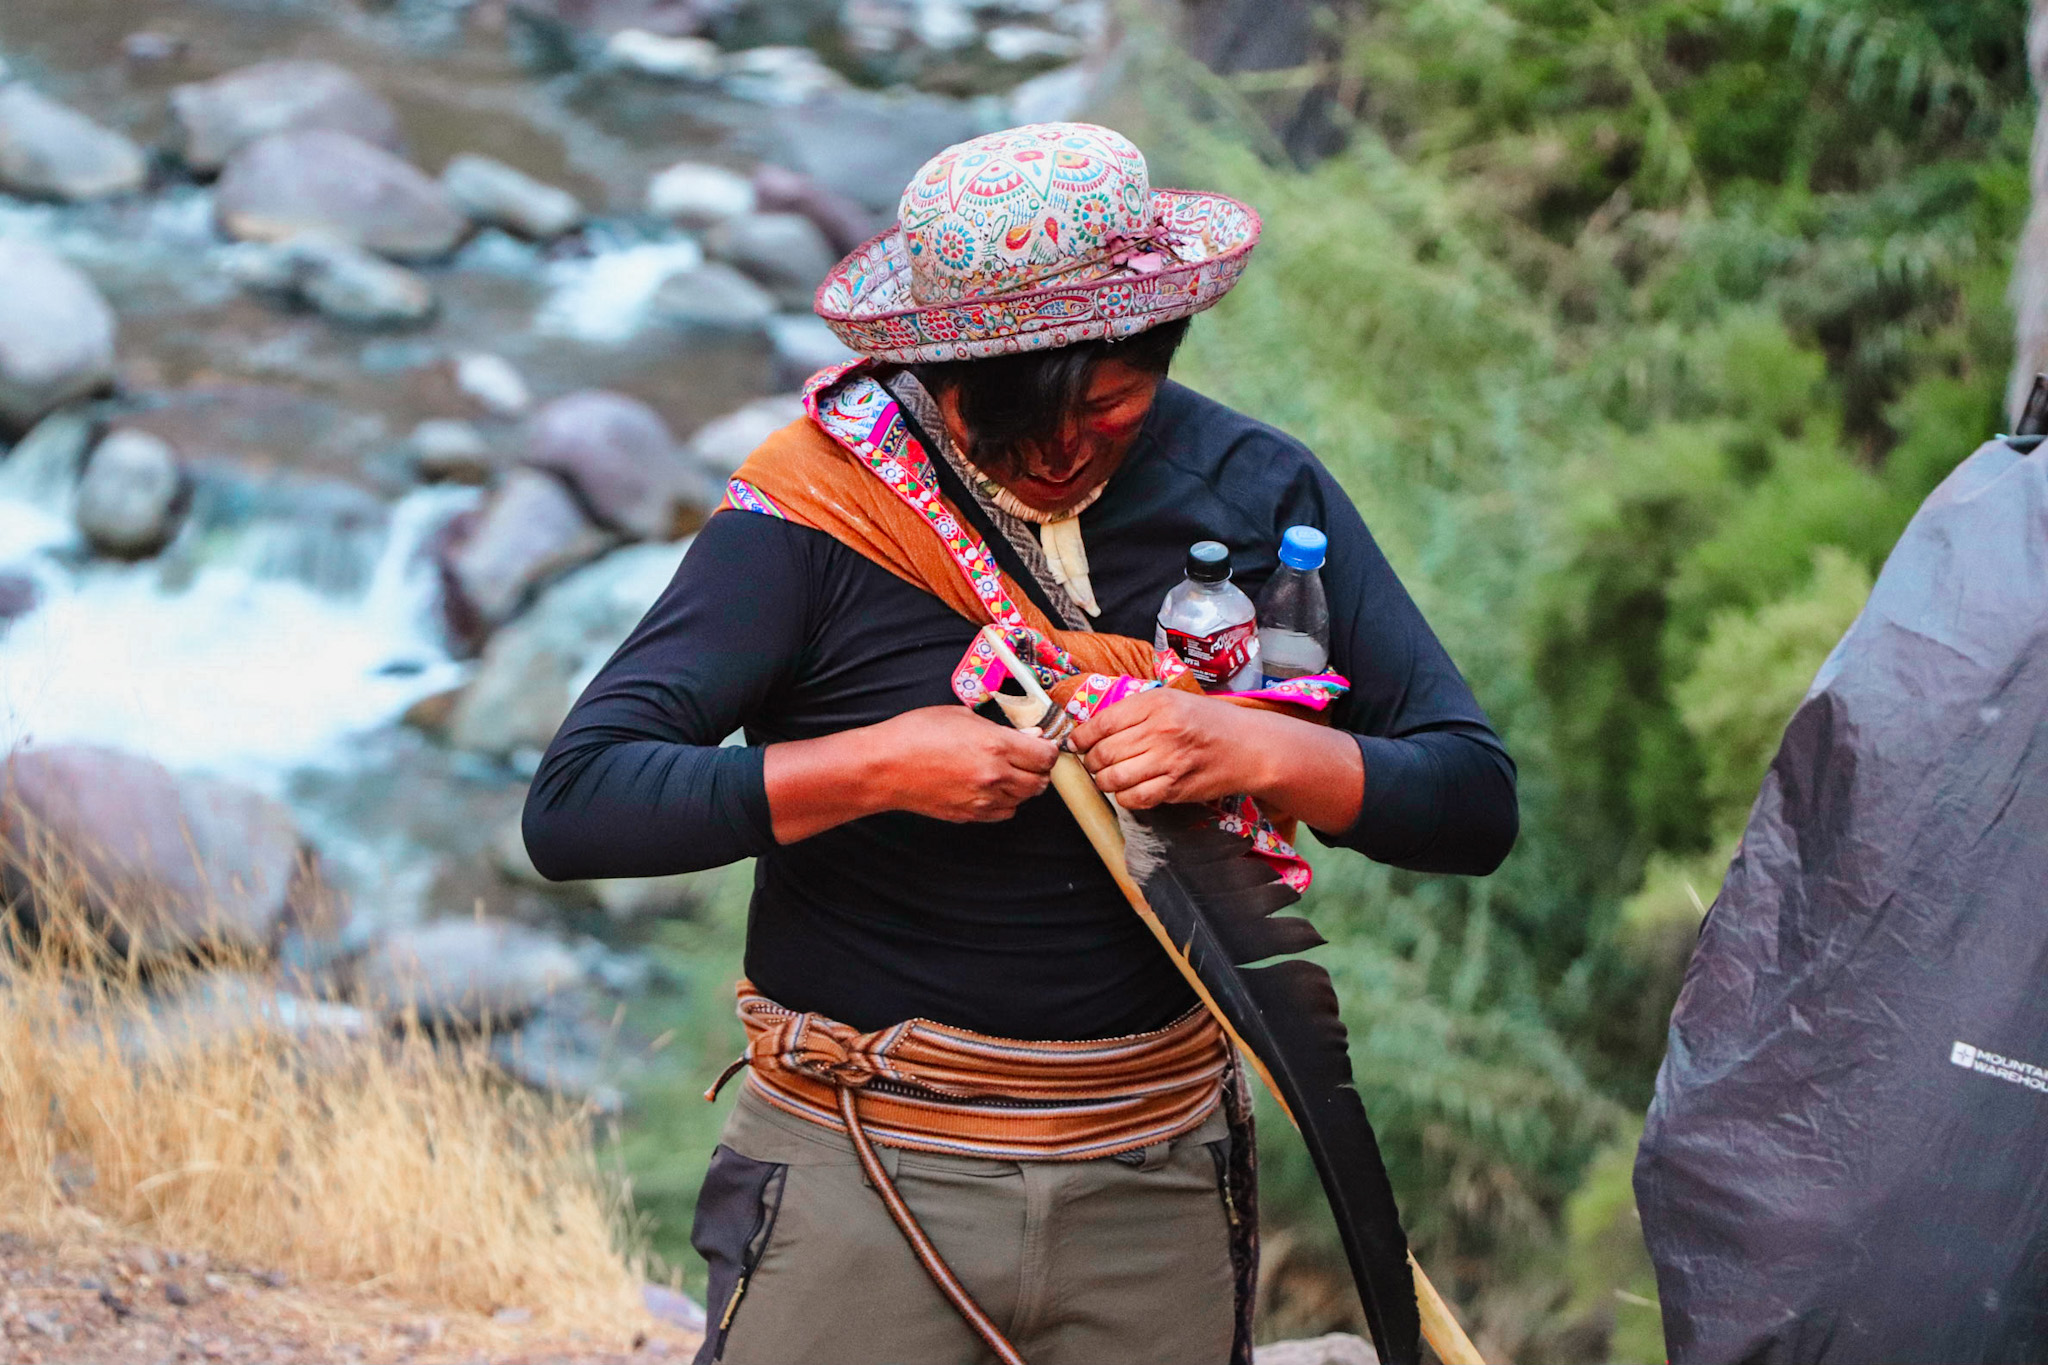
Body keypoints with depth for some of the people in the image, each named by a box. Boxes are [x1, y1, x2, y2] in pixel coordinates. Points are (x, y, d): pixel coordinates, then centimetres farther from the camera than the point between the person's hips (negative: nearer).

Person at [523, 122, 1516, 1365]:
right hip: (861, 1174, -3)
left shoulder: (1260, 497, -1)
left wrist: (1259, 752, -20)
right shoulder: (815, 514, -11)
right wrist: (877, 768, -24)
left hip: (1156, 1185, 3)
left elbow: (1477, 802, -2)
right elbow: (577, 806, -17)